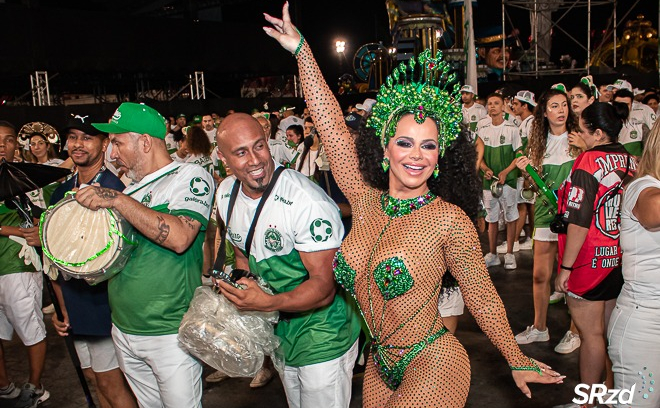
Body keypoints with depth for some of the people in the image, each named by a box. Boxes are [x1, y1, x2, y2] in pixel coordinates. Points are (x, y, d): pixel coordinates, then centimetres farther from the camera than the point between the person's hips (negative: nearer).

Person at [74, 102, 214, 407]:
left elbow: (179, 238, -28)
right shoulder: (131, 187, 13)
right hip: (123, 329, 7)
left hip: (170, 333, -7)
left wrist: (117, 200, -24)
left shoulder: (191, 176, -10)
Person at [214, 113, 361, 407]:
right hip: (280, 332, 7)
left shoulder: (309, 203, -28)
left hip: (323, 339, -7)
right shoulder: (226, 194, -4)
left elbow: (324, 285, -27)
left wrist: (269, 303, -41)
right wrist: (242, 296, -4)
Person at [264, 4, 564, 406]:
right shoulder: (365, 201, -5)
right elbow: (332, 126, -5)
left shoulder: (449, 220, -16)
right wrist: (302, 50, -4)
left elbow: (482, 296, -6)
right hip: (380, 365, 5)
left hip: (433, 366, -5)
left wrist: (518, 361, 3)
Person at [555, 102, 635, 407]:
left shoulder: (588, 162, -17)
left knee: (591, 334, 3)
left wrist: (565, 267, -15)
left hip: (590, 260, -7)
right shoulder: (630, 162, 3)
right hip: (621, 258, 7)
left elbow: (579, 222, -20)